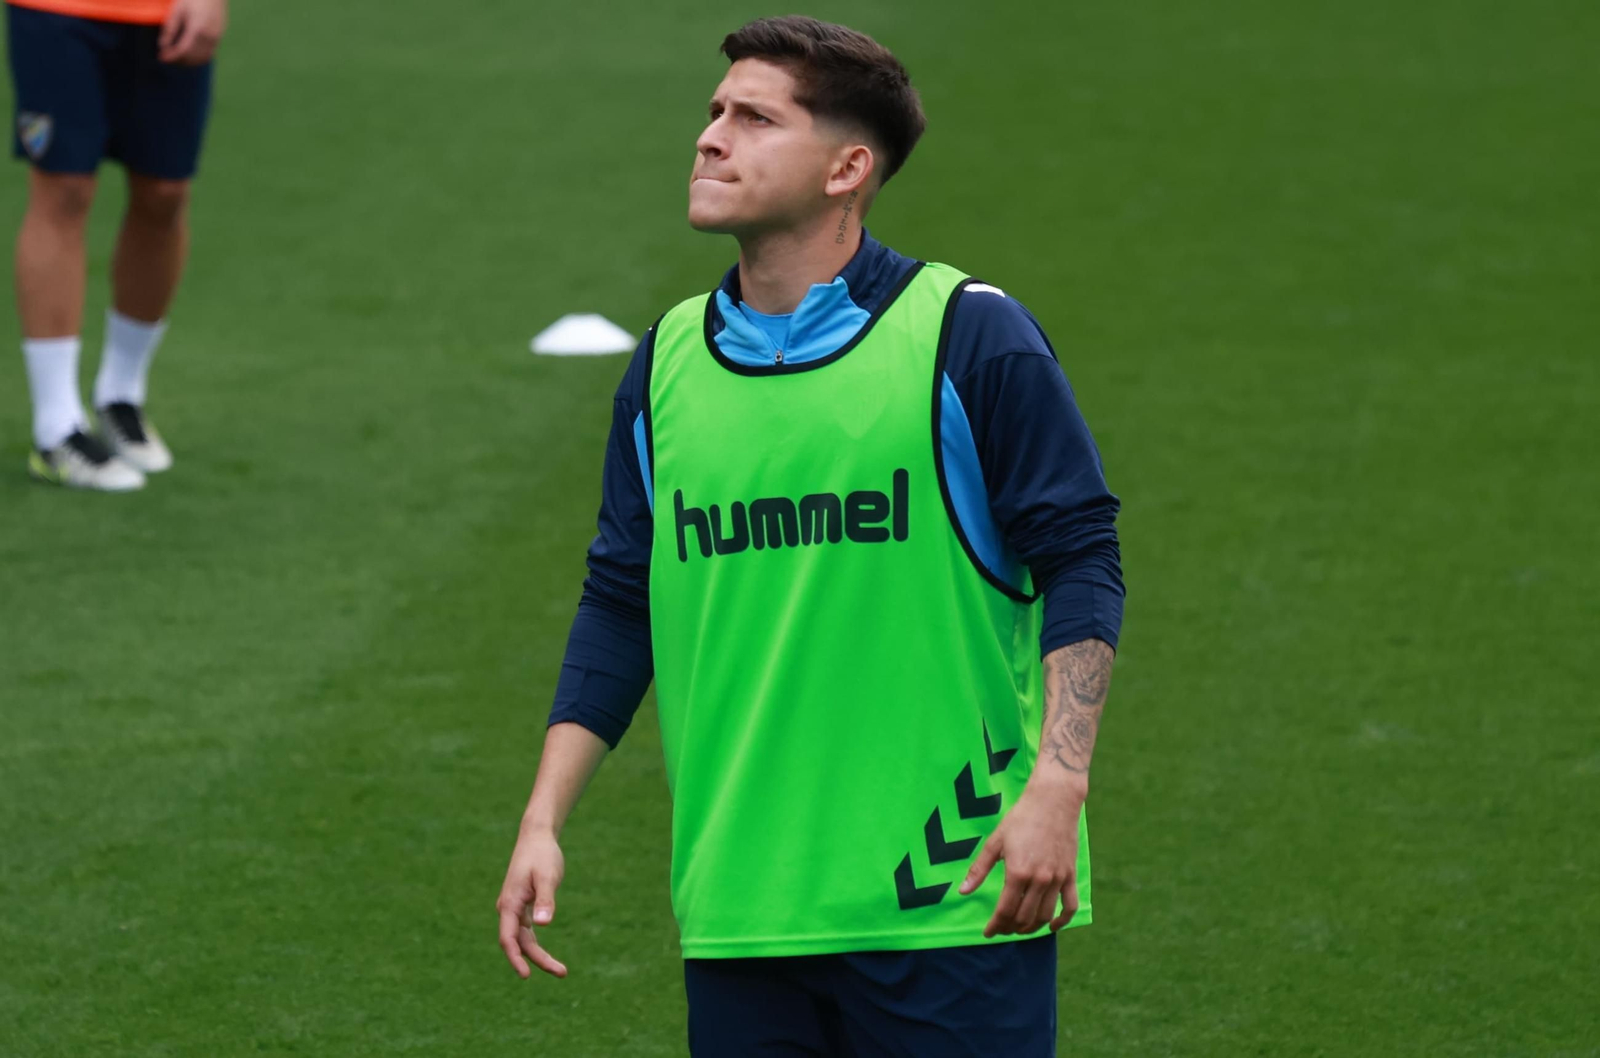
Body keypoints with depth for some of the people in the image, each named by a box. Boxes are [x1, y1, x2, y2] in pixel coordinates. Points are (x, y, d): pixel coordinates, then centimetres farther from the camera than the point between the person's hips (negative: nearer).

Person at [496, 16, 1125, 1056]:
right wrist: (544, 822, 8)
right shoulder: (668, 361, 9)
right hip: (737, 911, 4)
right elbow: (618, 605, 15)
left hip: (953, 904, -4)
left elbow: (1080, 564, -4)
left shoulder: (969, 336, -5)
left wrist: (1056, 789, -15)